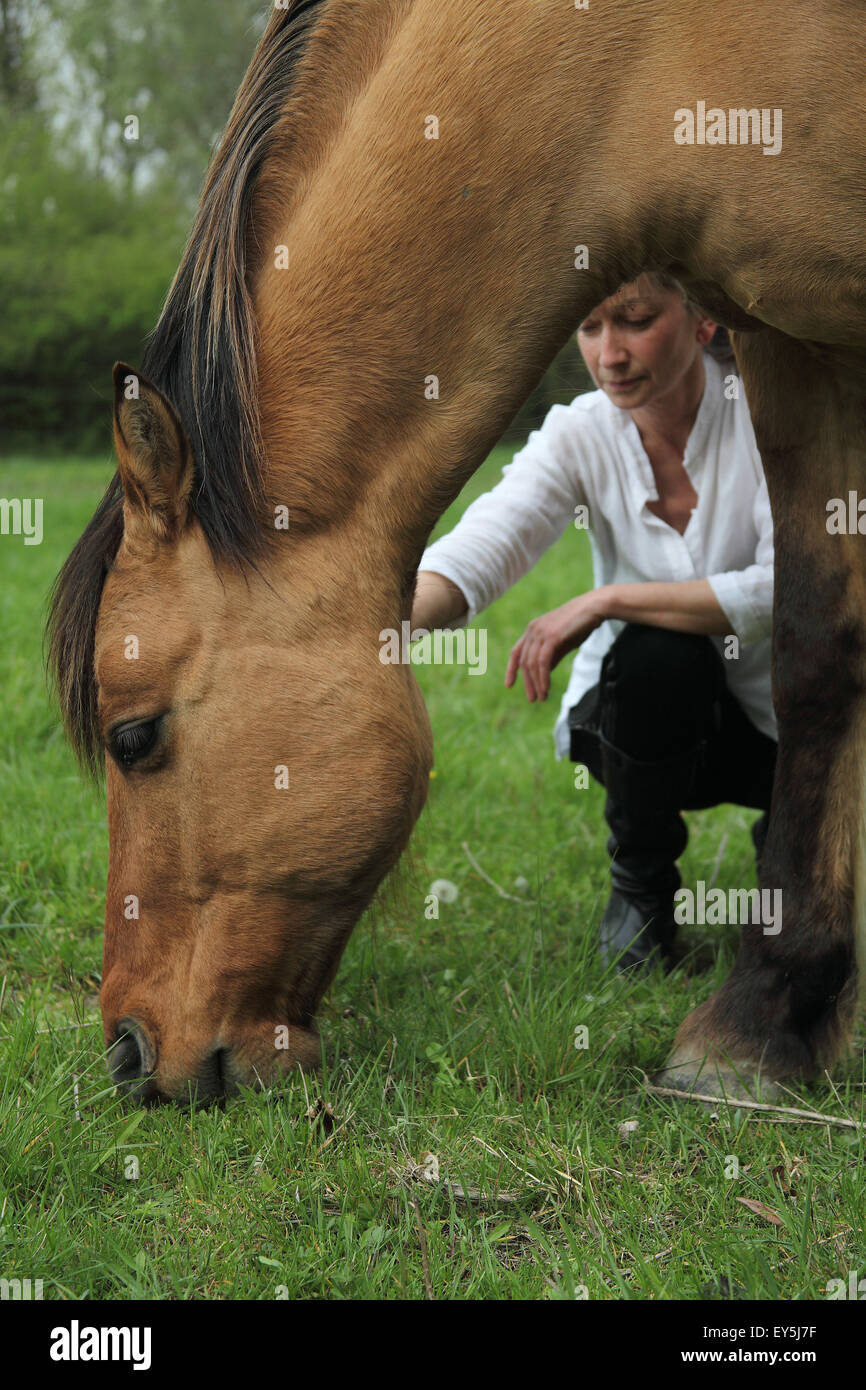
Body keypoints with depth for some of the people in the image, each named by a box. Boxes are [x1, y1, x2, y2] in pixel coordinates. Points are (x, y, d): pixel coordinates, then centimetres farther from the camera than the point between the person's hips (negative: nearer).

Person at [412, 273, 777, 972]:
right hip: (646, 708, 1)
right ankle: (640, 888, -6)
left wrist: (603, 601, -29)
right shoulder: (579, 436, -13)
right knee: (655, 653, -34)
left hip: (782, 708, 0)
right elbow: (473, 551, -29)